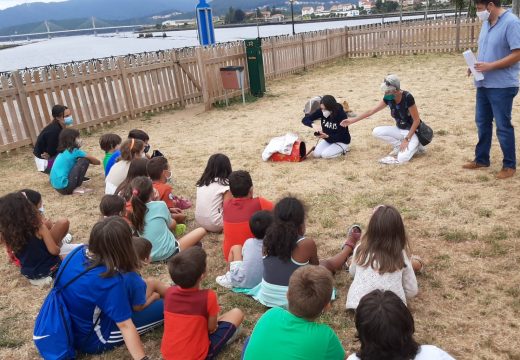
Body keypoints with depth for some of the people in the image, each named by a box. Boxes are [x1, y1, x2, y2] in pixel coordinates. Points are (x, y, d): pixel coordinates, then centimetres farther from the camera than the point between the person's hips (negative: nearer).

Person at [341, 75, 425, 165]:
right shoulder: (388, 98, -9)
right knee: (376, 132, -14)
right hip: (399, 130, 7)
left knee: (402, 158, -30)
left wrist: (406, 139, -24)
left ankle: (414, 145, 3)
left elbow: (417, 120, -21)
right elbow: (371, 111, -1)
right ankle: (399, 146, -2)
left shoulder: (407, 97, -27)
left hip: (413, 131, -7)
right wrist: (352, 120, -2)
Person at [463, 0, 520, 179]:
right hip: (484, 83, 8)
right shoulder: (486, 23, 10)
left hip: (502, 85, -8)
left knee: (503, 126, 1)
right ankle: (481, 159, 28)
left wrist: (490, 66, -22)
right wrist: (476, 65, 0)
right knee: (482, 122, 15)